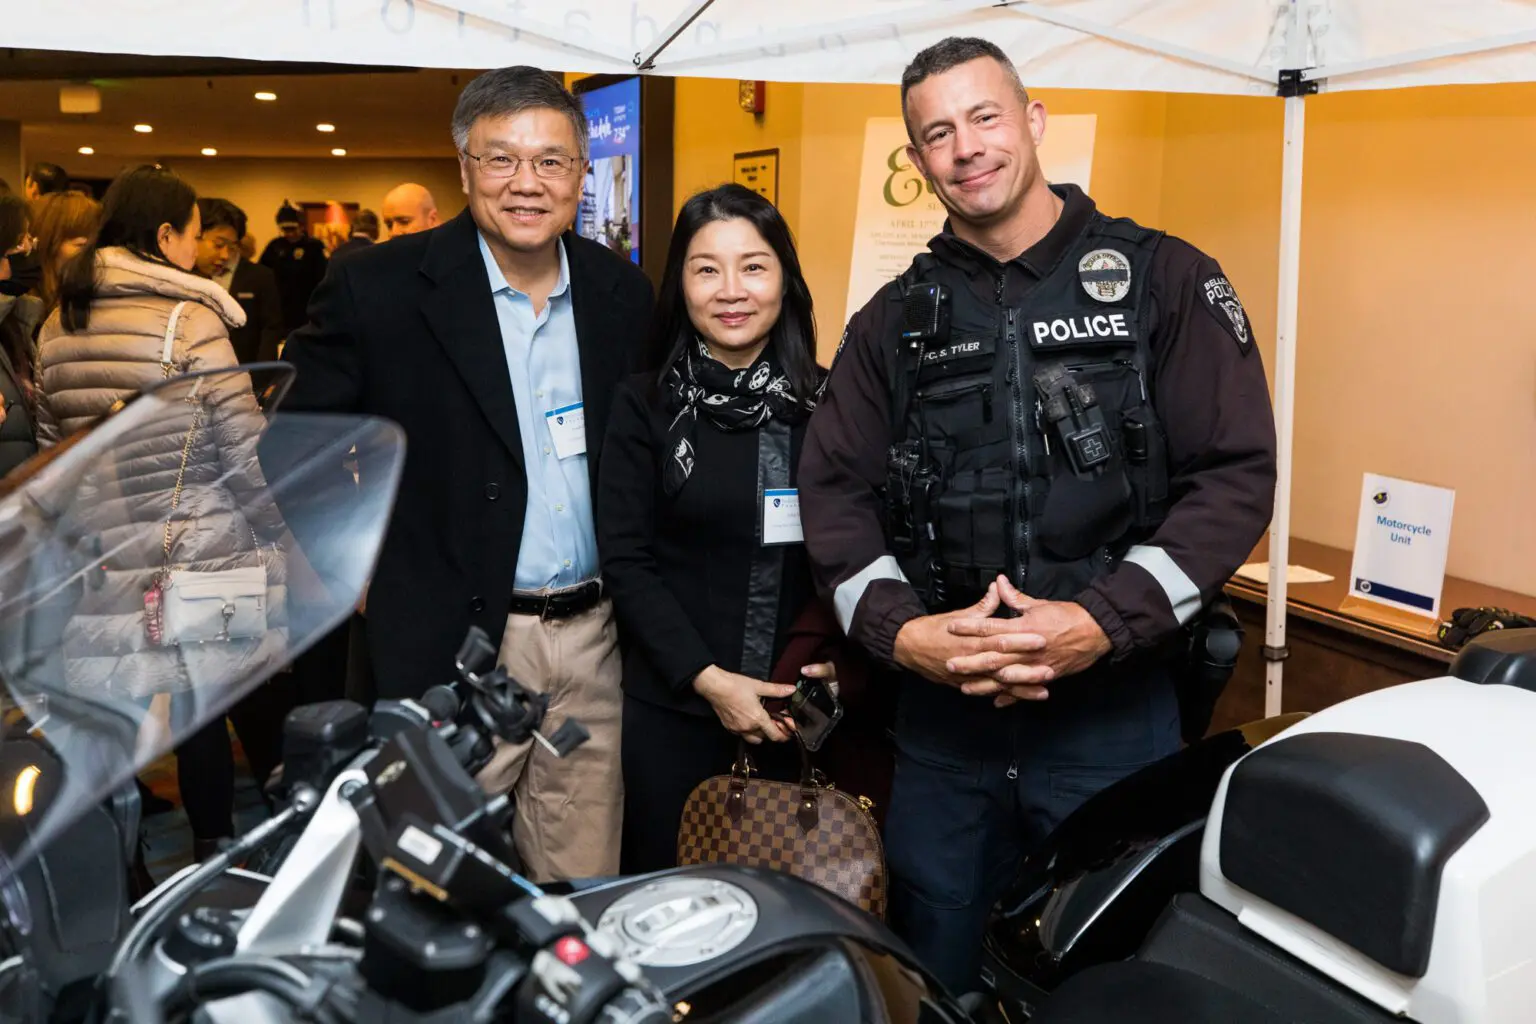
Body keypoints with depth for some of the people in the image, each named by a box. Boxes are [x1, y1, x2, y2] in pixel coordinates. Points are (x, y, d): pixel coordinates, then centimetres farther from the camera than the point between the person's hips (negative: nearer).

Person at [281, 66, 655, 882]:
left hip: (592, 638, 4)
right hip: (449, 643, -3)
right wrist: (358, 573, -4)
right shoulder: (380, 288, -7)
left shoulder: (623, 295, 5)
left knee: (584, 893, 15)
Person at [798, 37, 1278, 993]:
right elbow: (835, 490, 4)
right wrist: (900, 629, -13)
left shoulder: (1165, 281, -1)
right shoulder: (895, 322, 8)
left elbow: (1237, 474, -7)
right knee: (936, 979, 18)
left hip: (1115, 709, -2)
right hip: (941, 712, 3)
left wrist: (1105, 623, -18)